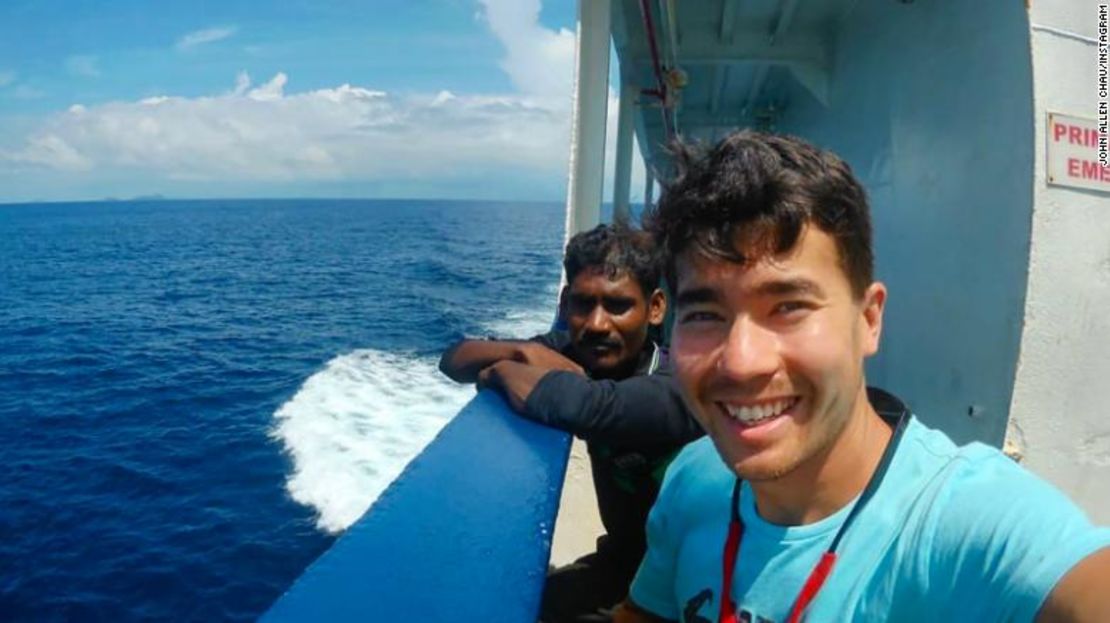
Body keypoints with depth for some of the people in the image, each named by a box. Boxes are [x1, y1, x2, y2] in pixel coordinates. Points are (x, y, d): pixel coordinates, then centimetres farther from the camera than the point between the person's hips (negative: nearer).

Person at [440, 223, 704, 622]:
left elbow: (578, 405, -51)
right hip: (619, 559, 6)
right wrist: (525, 351, -26)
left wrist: (504, 370, -30)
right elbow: (453, 359, -6)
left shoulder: (682, 387, -31)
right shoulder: (575, 351, -11)